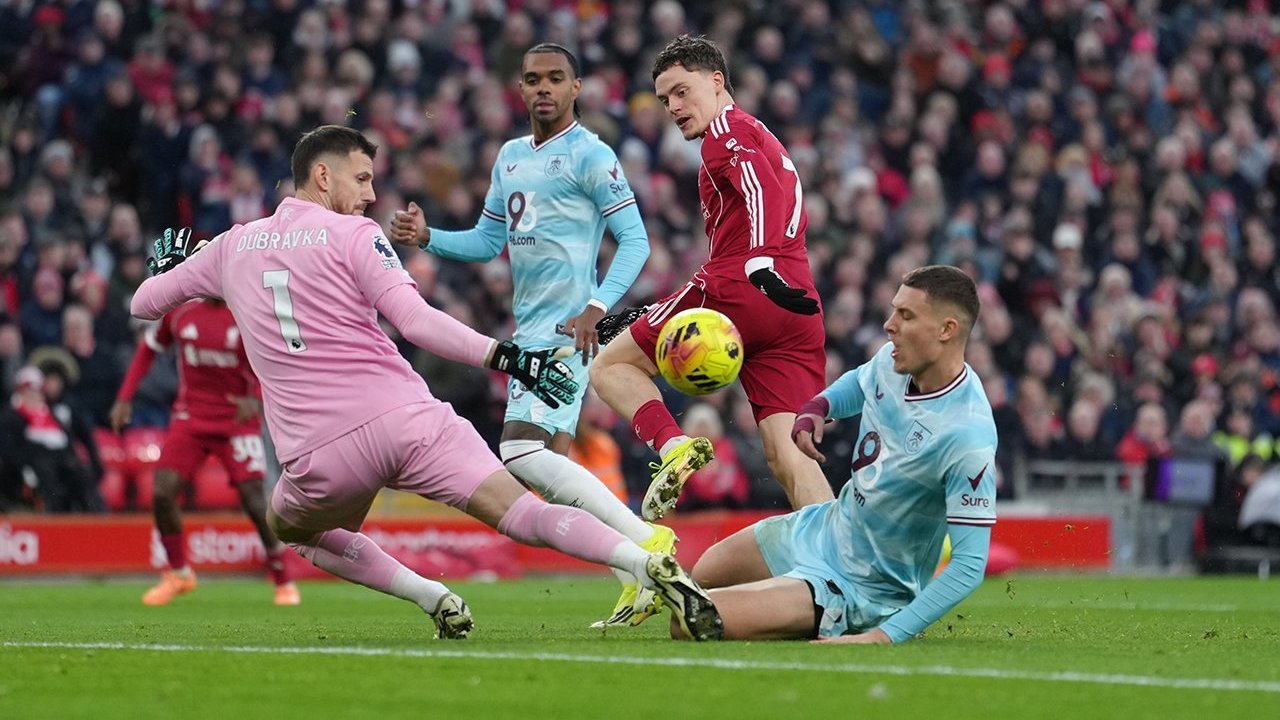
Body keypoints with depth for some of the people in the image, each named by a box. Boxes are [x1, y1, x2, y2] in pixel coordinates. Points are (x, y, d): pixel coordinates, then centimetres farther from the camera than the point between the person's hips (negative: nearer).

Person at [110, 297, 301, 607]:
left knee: (255, 502, -11)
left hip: (238, 419, -3)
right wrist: (124, 398, 6)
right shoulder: (179, 310, -2)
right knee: (161, 493, -10)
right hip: (190, 416, 3)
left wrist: (256, 398, -21)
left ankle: (284, 583, 8)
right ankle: (178, 574, 13)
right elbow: (148, 348, 13)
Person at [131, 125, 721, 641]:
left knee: (289, 524, 33)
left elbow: (143, 303, 30)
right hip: (404, 419, -2)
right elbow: (416, 322, -10)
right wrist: (506, 357, -9)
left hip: (320, 455, 2)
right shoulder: (353, 234, 5)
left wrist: (170, 265, 51)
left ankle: (431, 598, 14)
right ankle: (651, 566, -31)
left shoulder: (231, 246, 17)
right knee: (524, 515, -6)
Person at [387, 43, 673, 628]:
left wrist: (597, 307, -21)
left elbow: (635, 239, -9)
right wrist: (425, 238, 8)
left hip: (567, 331, -9)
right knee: (548, 466, 5)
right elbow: (488, 241, 25)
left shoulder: (590, 156, -6)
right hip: (529, 333, 9)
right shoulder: (510, 157, 18)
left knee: (522, 453, -21)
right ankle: (640, 577, 8)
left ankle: (644, 540, -19)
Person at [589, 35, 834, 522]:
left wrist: (761, 264, -31)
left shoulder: (726, 129, 6)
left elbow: (757, 183, -15)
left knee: (611, 367, 8)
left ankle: (672, 446, -19)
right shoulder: (763, 141, 33)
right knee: (787, 454, -3)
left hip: (739, 289, -8)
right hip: (799, 310, 8)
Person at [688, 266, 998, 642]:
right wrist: (818, 406, -6)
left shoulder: (969, 438, -35)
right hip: (824, 526, 9)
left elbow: (969, 566, -34)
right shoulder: (894, 358, -10)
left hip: (861, 589, -9)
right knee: (704, 574, 25)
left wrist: (883, 638, -38)